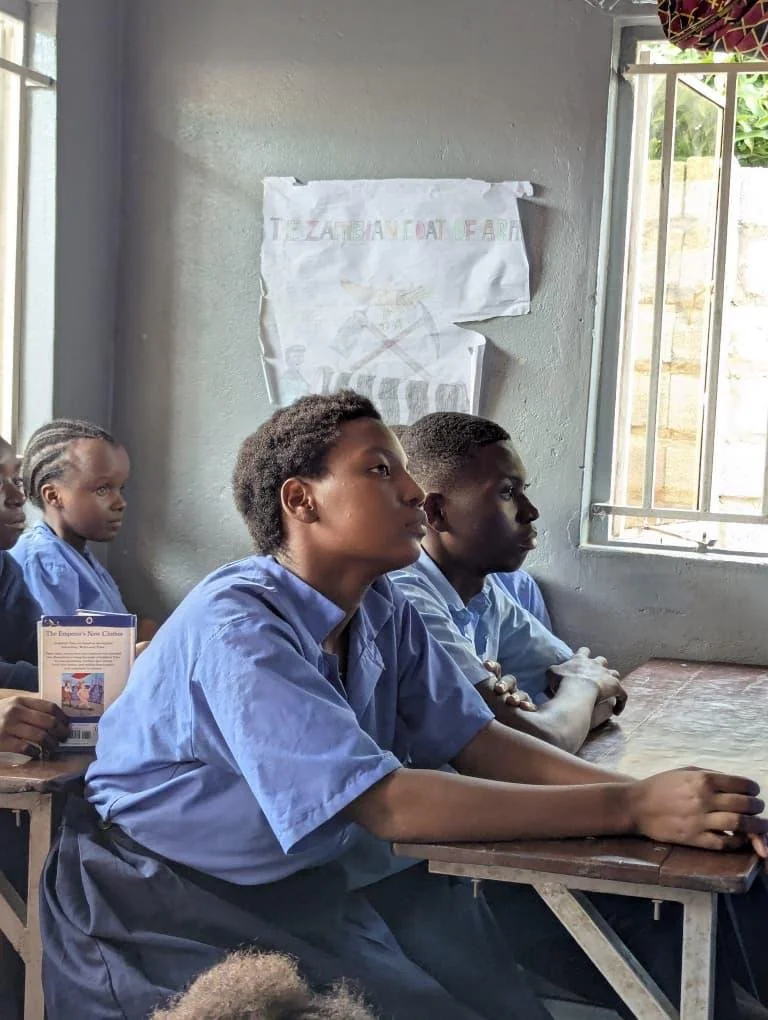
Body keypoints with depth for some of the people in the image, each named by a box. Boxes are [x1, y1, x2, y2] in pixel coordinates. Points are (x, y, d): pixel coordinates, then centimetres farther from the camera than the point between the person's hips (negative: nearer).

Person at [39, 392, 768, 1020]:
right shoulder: (237, 626, -25)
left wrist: (653, 795, -19)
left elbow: (473, 741, -3)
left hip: (312, 877, 7)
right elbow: (388, 805, -30)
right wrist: (632, 808, -29)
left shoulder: (383, 612, 0)